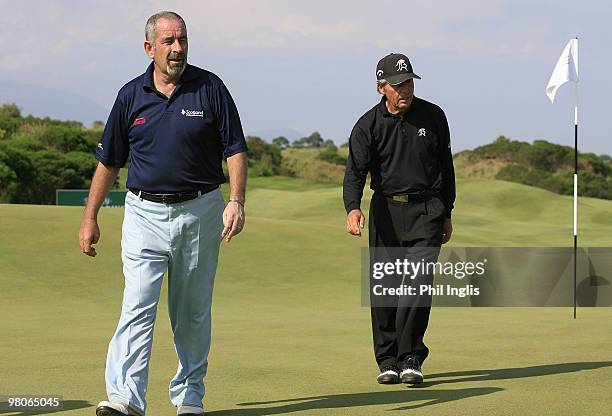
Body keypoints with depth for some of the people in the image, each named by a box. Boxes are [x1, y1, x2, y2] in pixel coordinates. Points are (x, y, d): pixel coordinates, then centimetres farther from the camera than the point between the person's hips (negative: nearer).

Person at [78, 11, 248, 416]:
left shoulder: (210, 88, 0)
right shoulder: (131, 95, 4)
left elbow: (236, 150, 0)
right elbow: (108, 161, 11)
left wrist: (236, 202, -13)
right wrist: (90, 217, 10)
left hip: (199, 212, 0)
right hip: (145, 214, 0)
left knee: (193, 313, 8)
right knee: (138, 305, -12)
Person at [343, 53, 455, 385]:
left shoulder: (433, 117, 3)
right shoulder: (367, 126, -3)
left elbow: (445, 167, 14)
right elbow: (355, 170, -13)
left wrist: (446, 213, 15)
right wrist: (352, 208, -31)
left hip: (426, 210, 0)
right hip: (386, 210, 0)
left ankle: (410, 358, -9)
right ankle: (387, 360, 10)